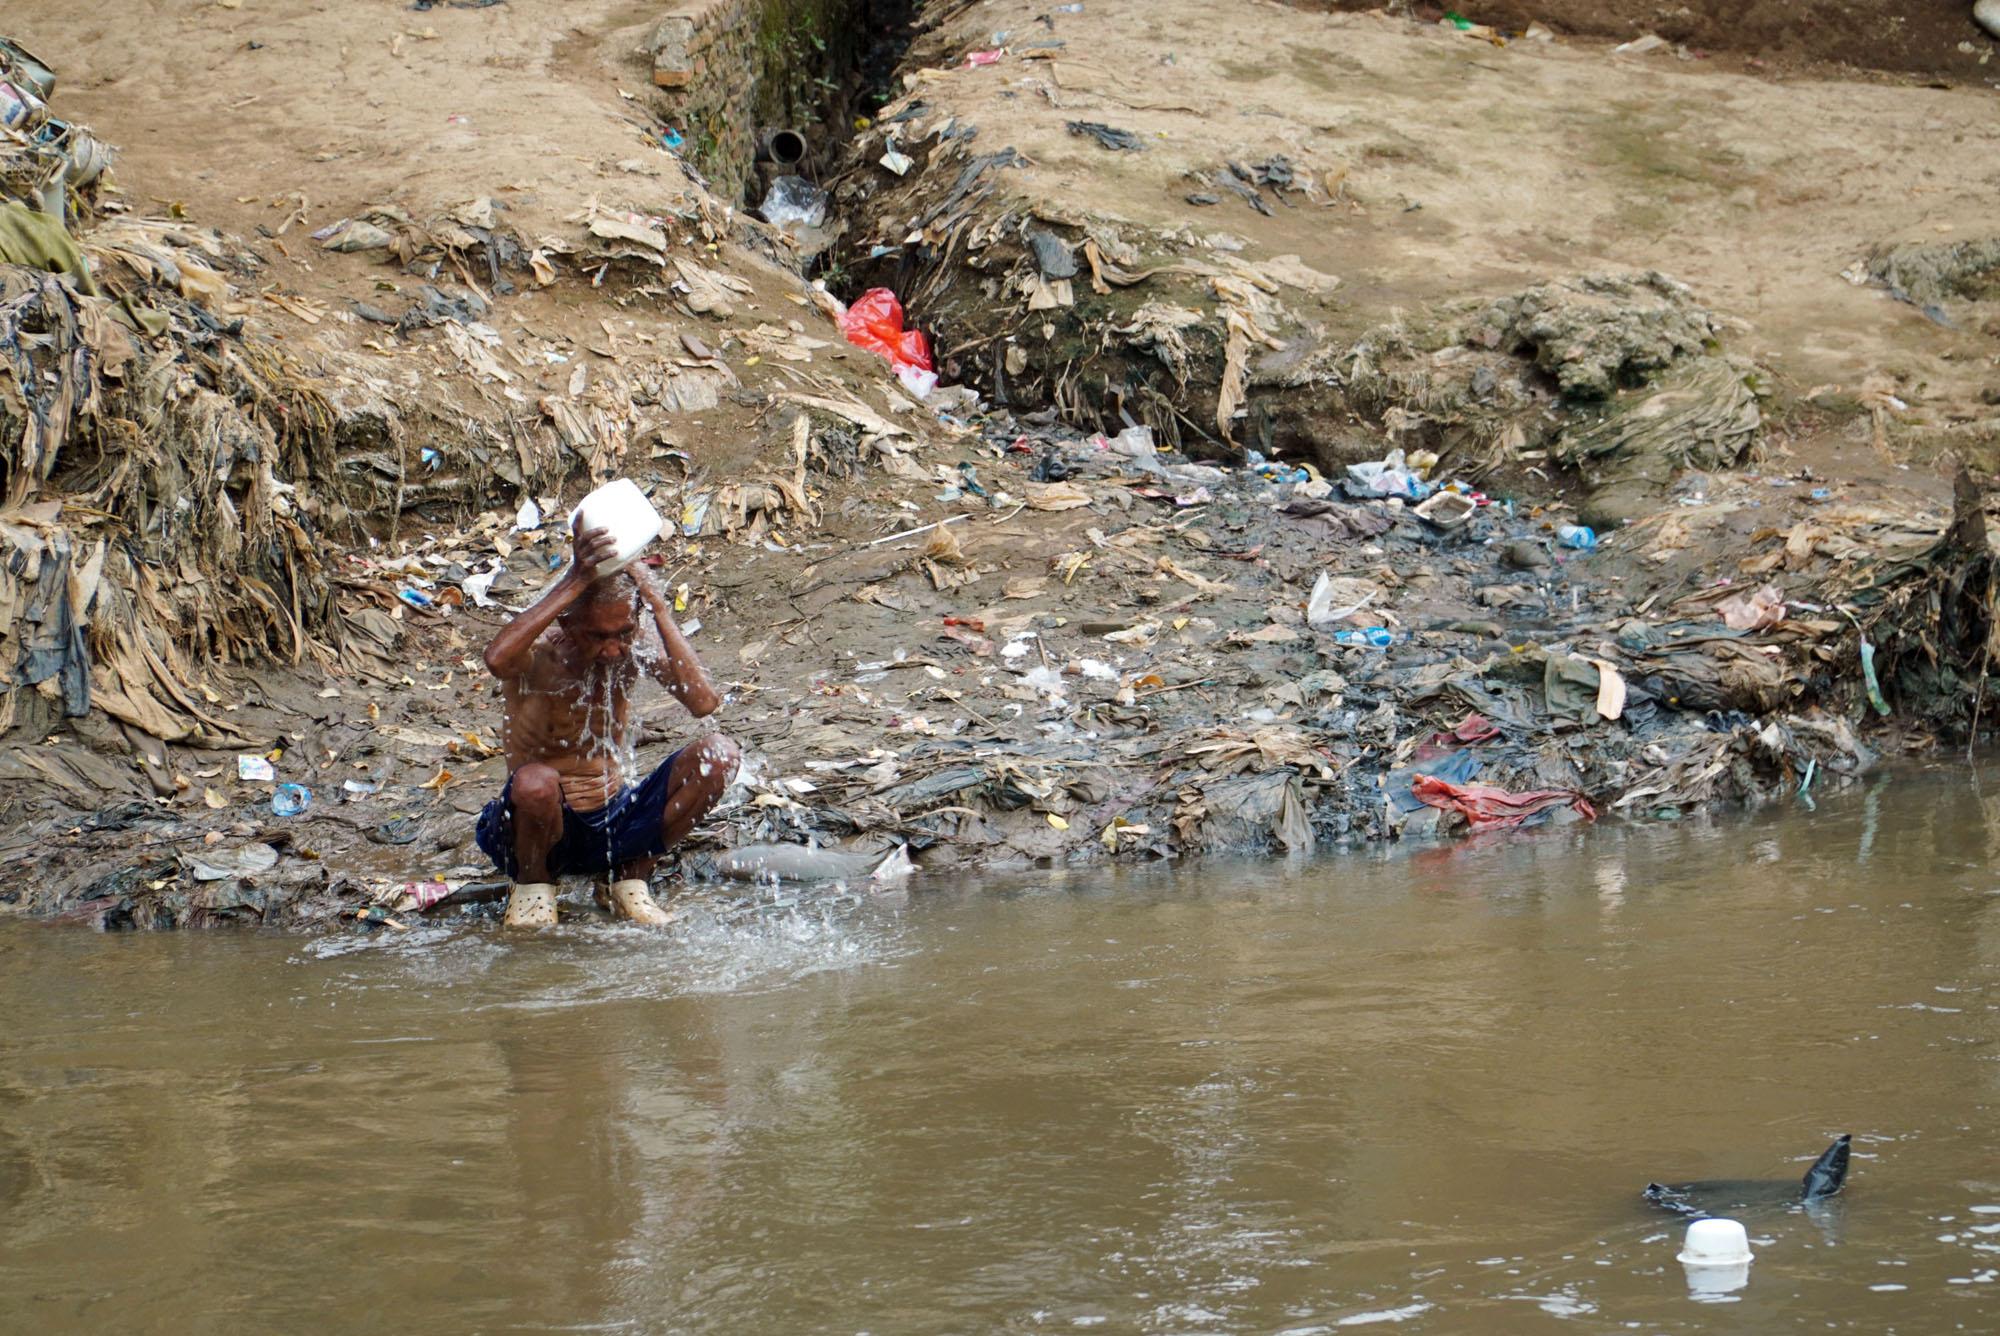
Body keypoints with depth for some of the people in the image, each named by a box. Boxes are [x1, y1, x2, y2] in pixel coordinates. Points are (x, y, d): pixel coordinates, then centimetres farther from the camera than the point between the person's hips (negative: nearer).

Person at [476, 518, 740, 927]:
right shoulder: (539, 652, -19)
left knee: (719, 755, -16)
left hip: (615, 825, 4)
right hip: (539, 829, -4)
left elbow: (703, 702, -25)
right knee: (535, 782, -39)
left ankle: (629, 878, 3)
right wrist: (574, 583, -44)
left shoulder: (637, 644, -8)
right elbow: (496, 660, -46)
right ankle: (532, 883, -3)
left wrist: (659, 609, -28)